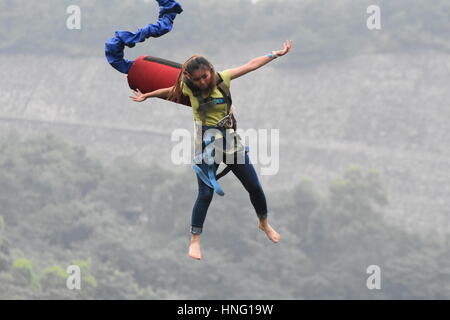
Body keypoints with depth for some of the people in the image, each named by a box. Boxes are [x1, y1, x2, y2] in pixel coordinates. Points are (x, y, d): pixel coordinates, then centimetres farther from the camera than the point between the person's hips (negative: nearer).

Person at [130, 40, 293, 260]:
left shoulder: (222, 79, -7)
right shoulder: (188, 87, -8)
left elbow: (250, 66, -2)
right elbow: (169, 92, 12)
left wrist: (277, 54, -1)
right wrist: (146, 96, 24)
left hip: (231, 139, 2)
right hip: (207, 144, -2)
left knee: (254, 186, 10)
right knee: (206, 193, -9)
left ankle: (264, 224, 36)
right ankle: (195, 241, 3)